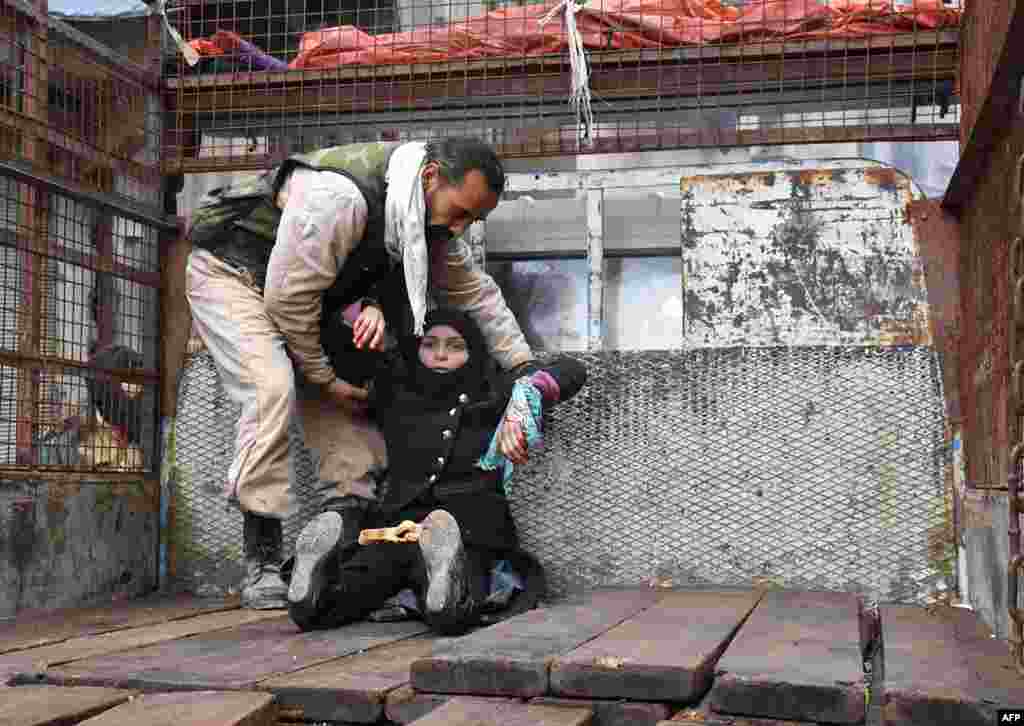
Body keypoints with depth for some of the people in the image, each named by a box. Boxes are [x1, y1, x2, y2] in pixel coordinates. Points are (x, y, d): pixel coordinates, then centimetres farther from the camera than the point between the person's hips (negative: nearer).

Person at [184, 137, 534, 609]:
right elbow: (290, 295, -31)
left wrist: (527, 372, -4)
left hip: (295, 291, 9)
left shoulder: (431, 219, -8)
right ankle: (261, 565, -23)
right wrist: (324, 378, -19)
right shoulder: (341, 196, -37)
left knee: (345, 409, -1)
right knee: (272, 387, -27)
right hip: (228, 270, -9)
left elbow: (477, 294, 2)